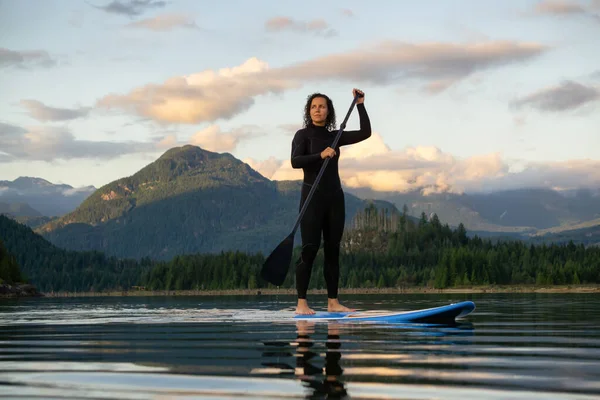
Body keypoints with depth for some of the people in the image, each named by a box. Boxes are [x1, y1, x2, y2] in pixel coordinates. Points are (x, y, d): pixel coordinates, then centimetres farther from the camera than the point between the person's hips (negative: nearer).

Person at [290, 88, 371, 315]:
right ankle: (301, 303, -9)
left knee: (332, 250, 5)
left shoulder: (335, 136, 13)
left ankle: (332, 302, 8)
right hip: (313, 196, -5)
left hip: (334, 197, 5)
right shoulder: (303, 135, -2)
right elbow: (295, 161, -16)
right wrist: (320, 155, -24)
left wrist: (360, 105, 6)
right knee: (310, 249, -10)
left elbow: (365, 133, 8)